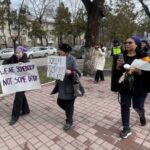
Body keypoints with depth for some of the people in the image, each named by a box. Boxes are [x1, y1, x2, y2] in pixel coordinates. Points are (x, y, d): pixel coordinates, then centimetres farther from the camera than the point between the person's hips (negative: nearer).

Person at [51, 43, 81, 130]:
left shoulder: (72, 60, -17)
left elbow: (78, 73, -18)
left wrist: (70, 72, -34)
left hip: (70, 87, -7)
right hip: (61, 87, 7)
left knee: (69, 105, 8)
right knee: (60, 102, 18)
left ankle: (69, 122, 30)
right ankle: (69, 112, 47)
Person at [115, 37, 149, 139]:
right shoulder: (122, 56, 1)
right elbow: (117, 71, 4)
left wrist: (135, 70, -30)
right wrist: (118, 65, -18)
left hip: (138, 86, -2)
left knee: (138, 106, 11)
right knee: (124, 105, 2)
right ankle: (126, 128, 16)